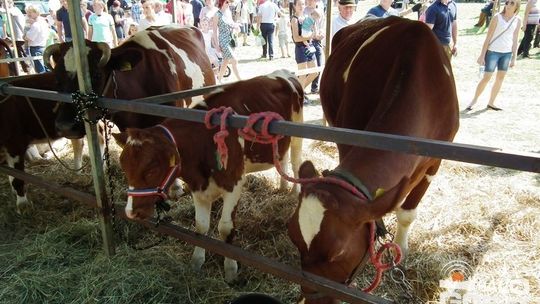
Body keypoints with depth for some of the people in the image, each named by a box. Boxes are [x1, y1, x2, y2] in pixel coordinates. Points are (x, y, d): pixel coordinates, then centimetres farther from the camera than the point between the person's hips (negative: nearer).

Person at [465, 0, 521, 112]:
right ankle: (474, 101, 9)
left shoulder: (518, 20, 3)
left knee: (500, 78, 9)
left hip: (507, 53, 5)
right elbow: (488, 38, -8)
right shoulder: (497, 17, -8)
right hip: (493, 51, -4)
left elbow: (515, 40, 8)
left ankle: (491, 103, 20)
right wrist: (482, 55, -10)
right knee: (486, 78, -4)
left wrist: (514, 58, 5)